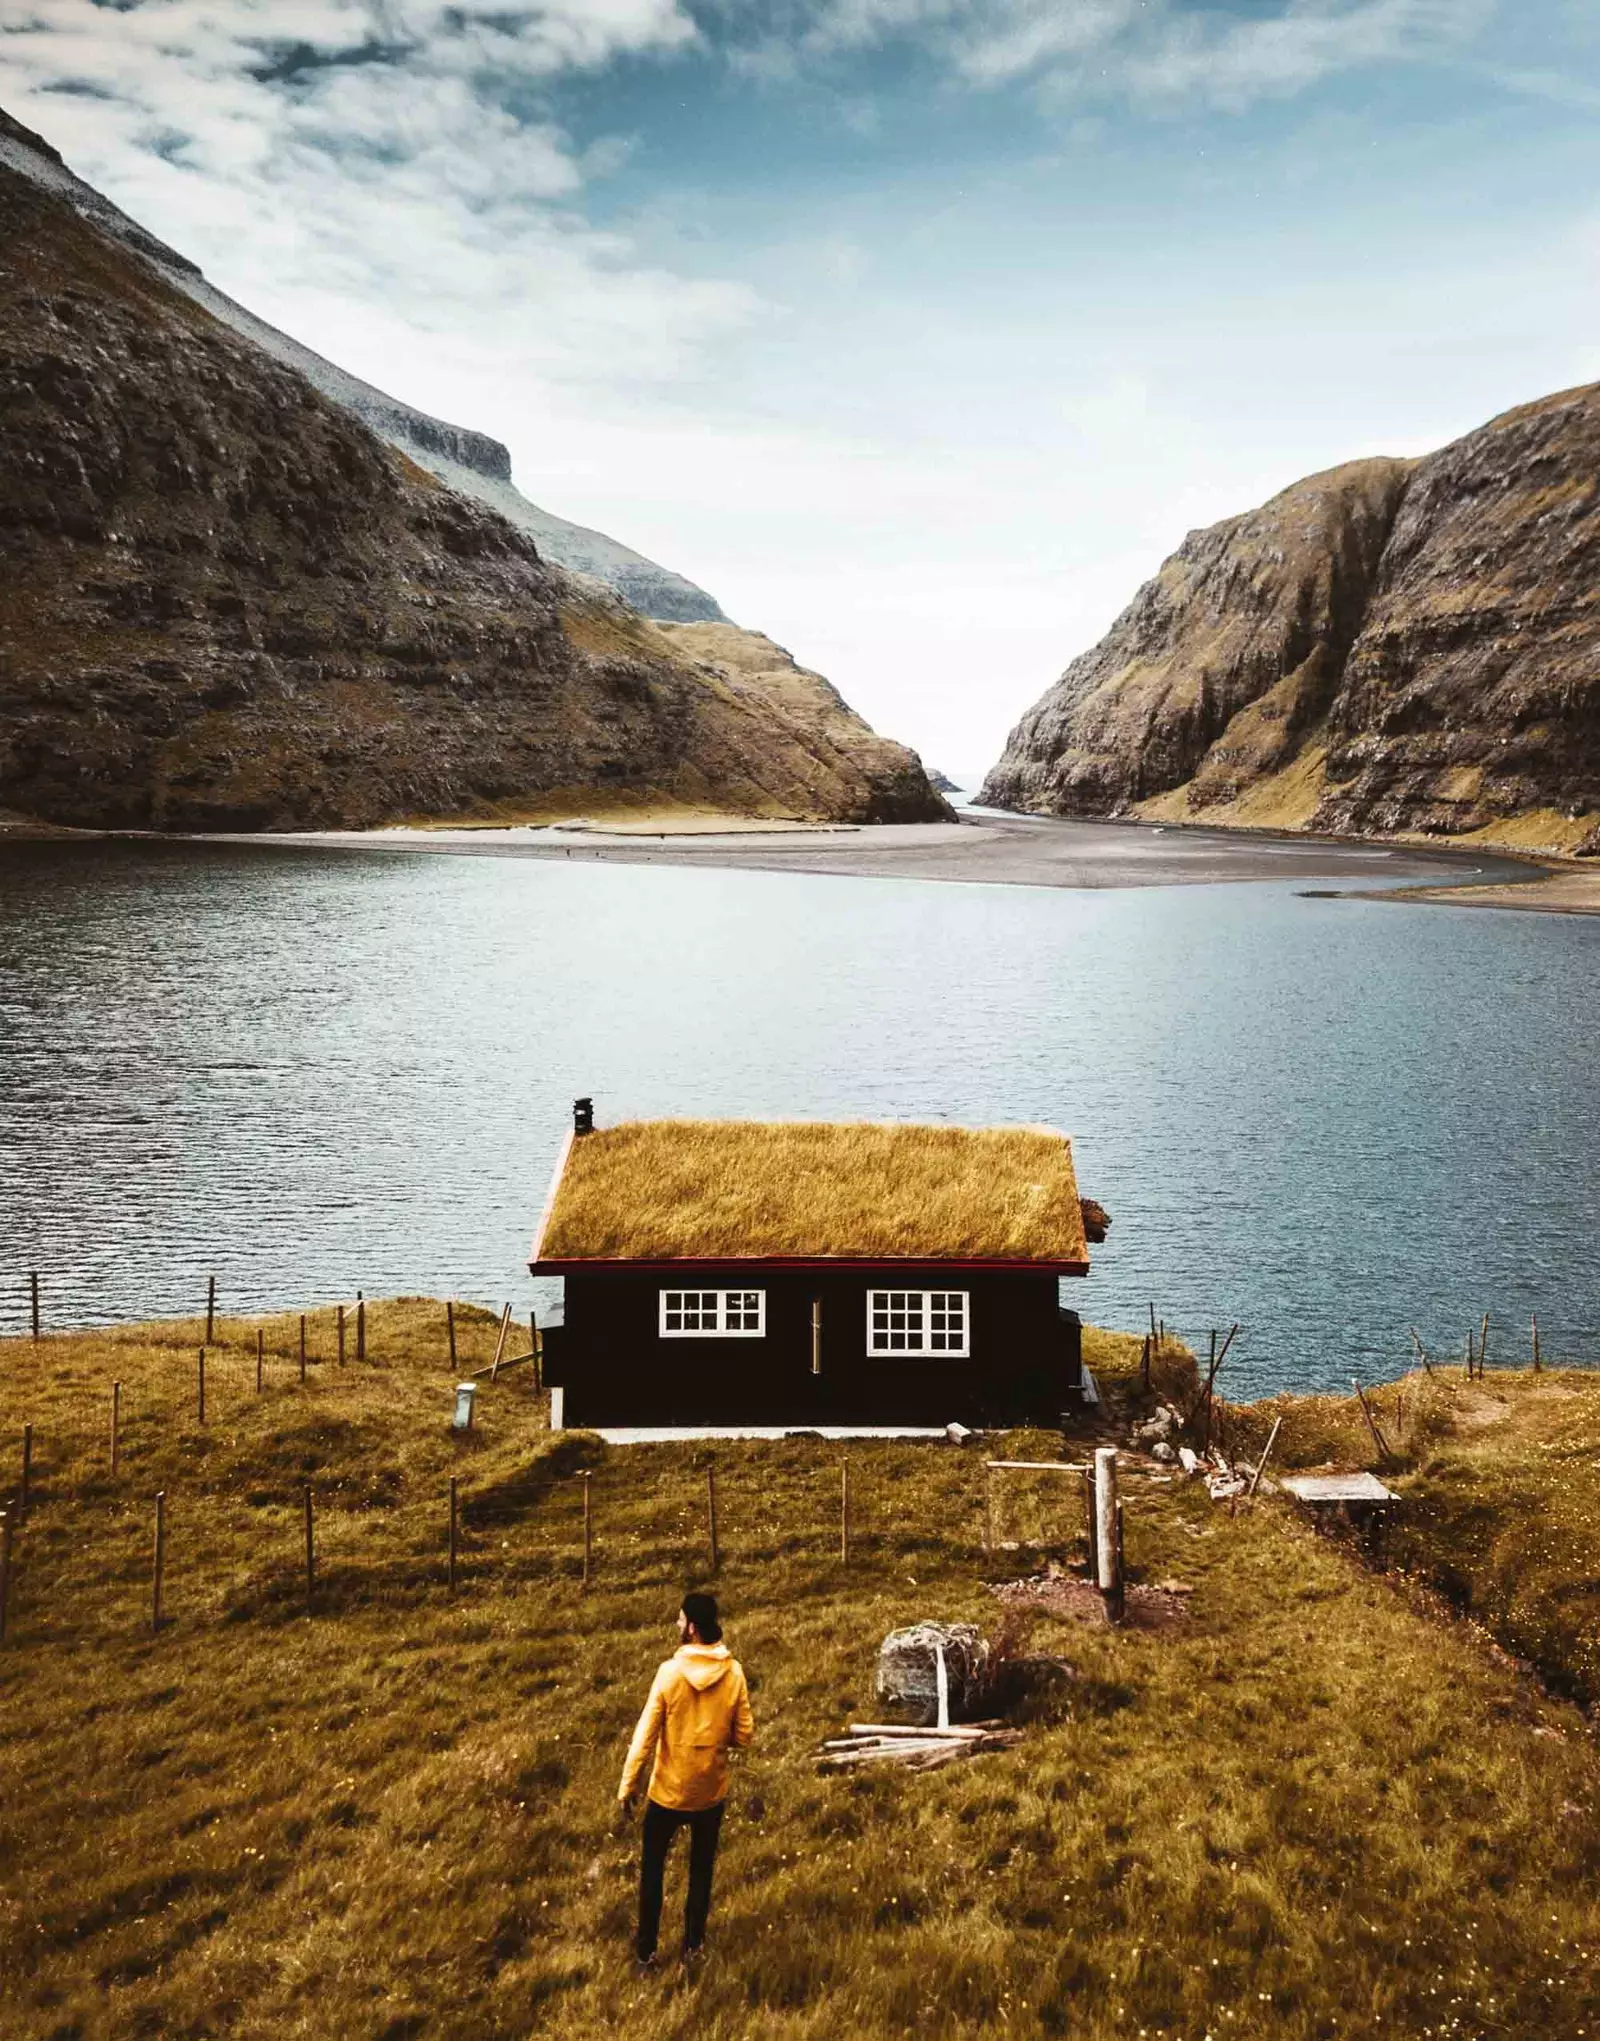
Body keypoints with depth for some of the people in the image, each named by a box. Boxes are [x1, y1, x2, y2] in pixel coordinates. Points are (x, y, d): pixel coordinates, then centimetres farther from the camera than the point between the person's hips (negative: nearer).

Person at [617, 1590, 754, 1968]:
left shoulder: (670, 1672, -21)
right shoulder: (733, 1673, -14)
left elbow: (645, 1736, -16)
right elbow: (744, 1735, -7)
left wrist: (627, 1786, -5)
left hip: (668, 1791, -2)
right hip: (711, 1792, 2)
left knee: (652, 1868, 19)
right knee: (701, 1869, 22)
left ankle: (646, 1948, 30)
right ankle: (693, 1944, 33)